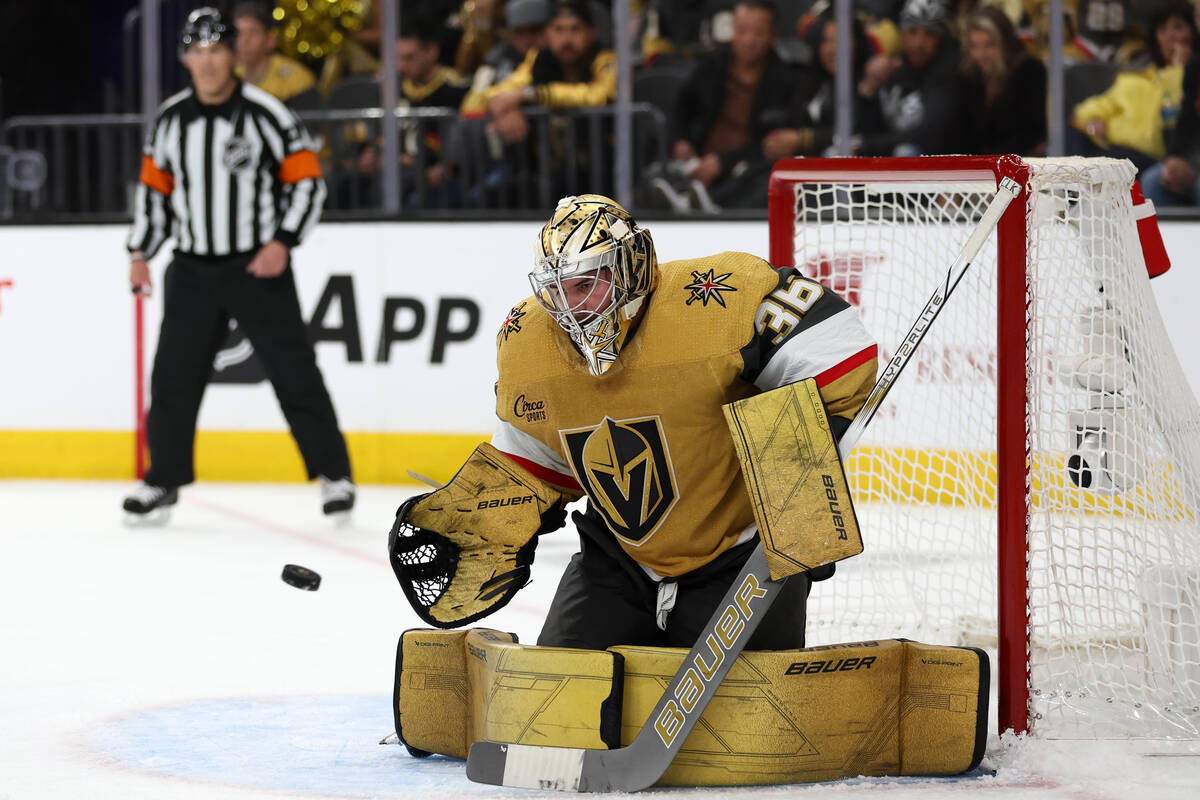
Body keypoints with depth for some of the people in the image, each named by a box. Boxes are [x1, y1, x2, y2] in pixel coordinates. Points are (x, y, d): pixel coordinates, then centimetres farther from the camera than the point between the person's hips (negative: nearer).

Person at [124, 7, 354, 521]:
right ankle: (164, 479, 15)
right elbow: (154, 186, 16)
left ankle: (334, 474, 7)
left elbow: (307, 180, -7)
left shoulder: (265, 113, -10)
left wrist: (282, 242, -16)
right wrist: (140, 252, 9)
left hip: (259, 267, -4)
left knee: (294, 373, -3)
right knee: (173, 376, 3)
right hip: (193, 271, 4)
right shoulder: (170, 119, 5)